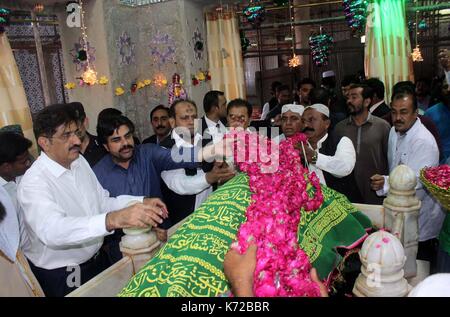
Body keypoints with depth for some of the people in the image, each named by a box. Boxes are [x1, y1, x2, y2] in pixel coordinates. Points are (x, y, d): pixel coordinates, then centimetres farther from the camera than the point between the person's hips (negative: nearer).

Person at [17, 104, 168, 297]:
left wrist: (141, 202, -15)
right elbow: (52, 230, -43)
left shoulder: (79, 161, -1)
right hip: (59, 276, -6)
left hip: (95, 260, 7)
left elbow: (102, 201, 2)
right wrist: (113, 220, -57)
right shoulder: (34, 183, -25)